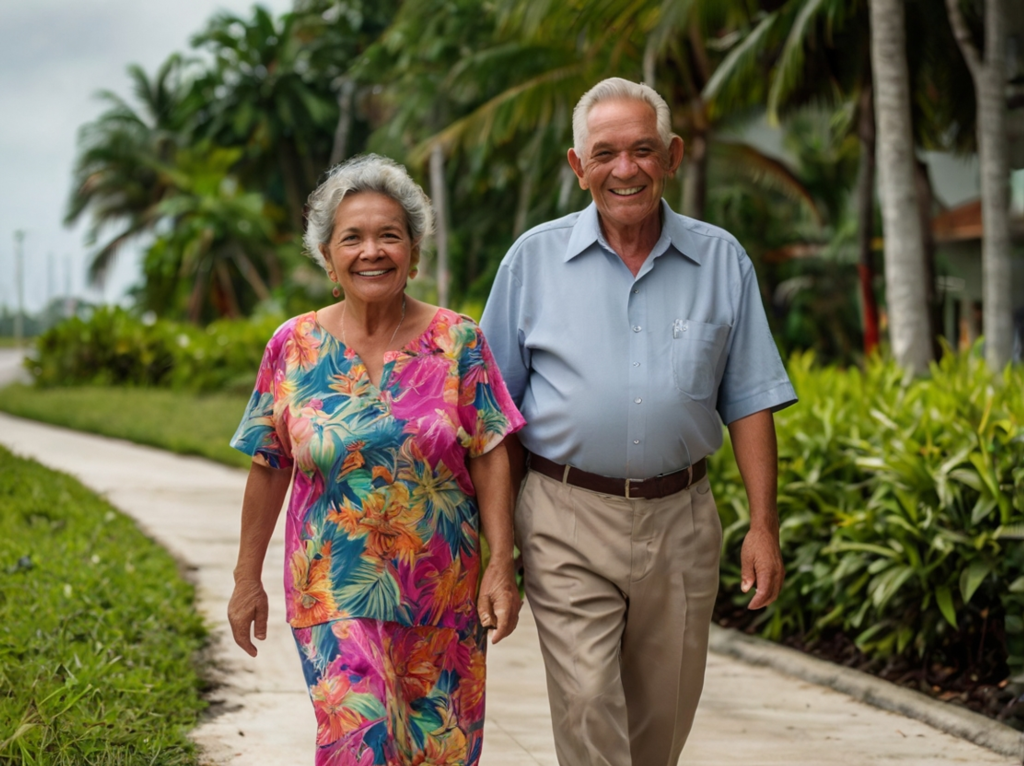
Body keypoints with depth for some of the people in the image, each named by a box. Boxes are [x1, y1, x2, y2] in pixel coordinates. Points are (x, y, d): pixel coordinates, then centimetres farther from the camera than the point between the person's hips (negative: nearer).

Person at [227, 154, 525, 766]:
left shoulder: (457, 340, -1)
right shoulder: (294, 347, 1)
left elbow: (490, 458, -2)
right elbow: (269, 469, 5)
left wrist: (502, 567, -8)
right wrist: (248, 579, 6)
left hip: (443, 591, 1)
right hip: (336, 589, -1)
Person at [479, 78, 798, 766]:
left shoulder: (721, 261, 5)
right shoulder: (534, 259, 3)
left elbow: (750, 401, 6)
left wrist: (764, 525, -1)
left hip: (681, 522, 2)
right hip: (569, 525, -2)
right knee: (588, 708, -11)